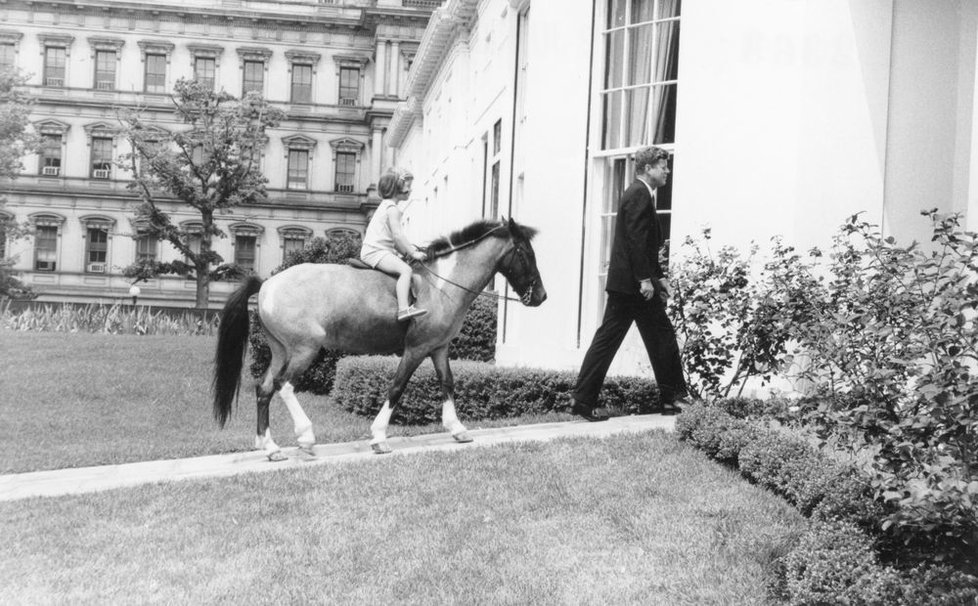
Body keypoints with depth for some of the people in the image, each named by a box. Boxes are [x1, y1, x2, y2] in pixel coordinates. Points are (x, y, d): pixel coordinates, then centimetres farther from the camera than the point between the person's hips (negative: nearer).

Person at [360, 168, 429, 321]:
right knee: (406, 270, -27)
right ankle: (403, 309, -41)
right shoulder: (392, 208, -11)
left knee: (406, 270, 22)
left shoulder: (386, 205, 22)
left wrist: (408, 250, 14)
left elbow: (394, 237, 23)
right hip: (375, 251, -11)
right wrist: (413, 253, -13)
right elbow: (398, 236, -18)